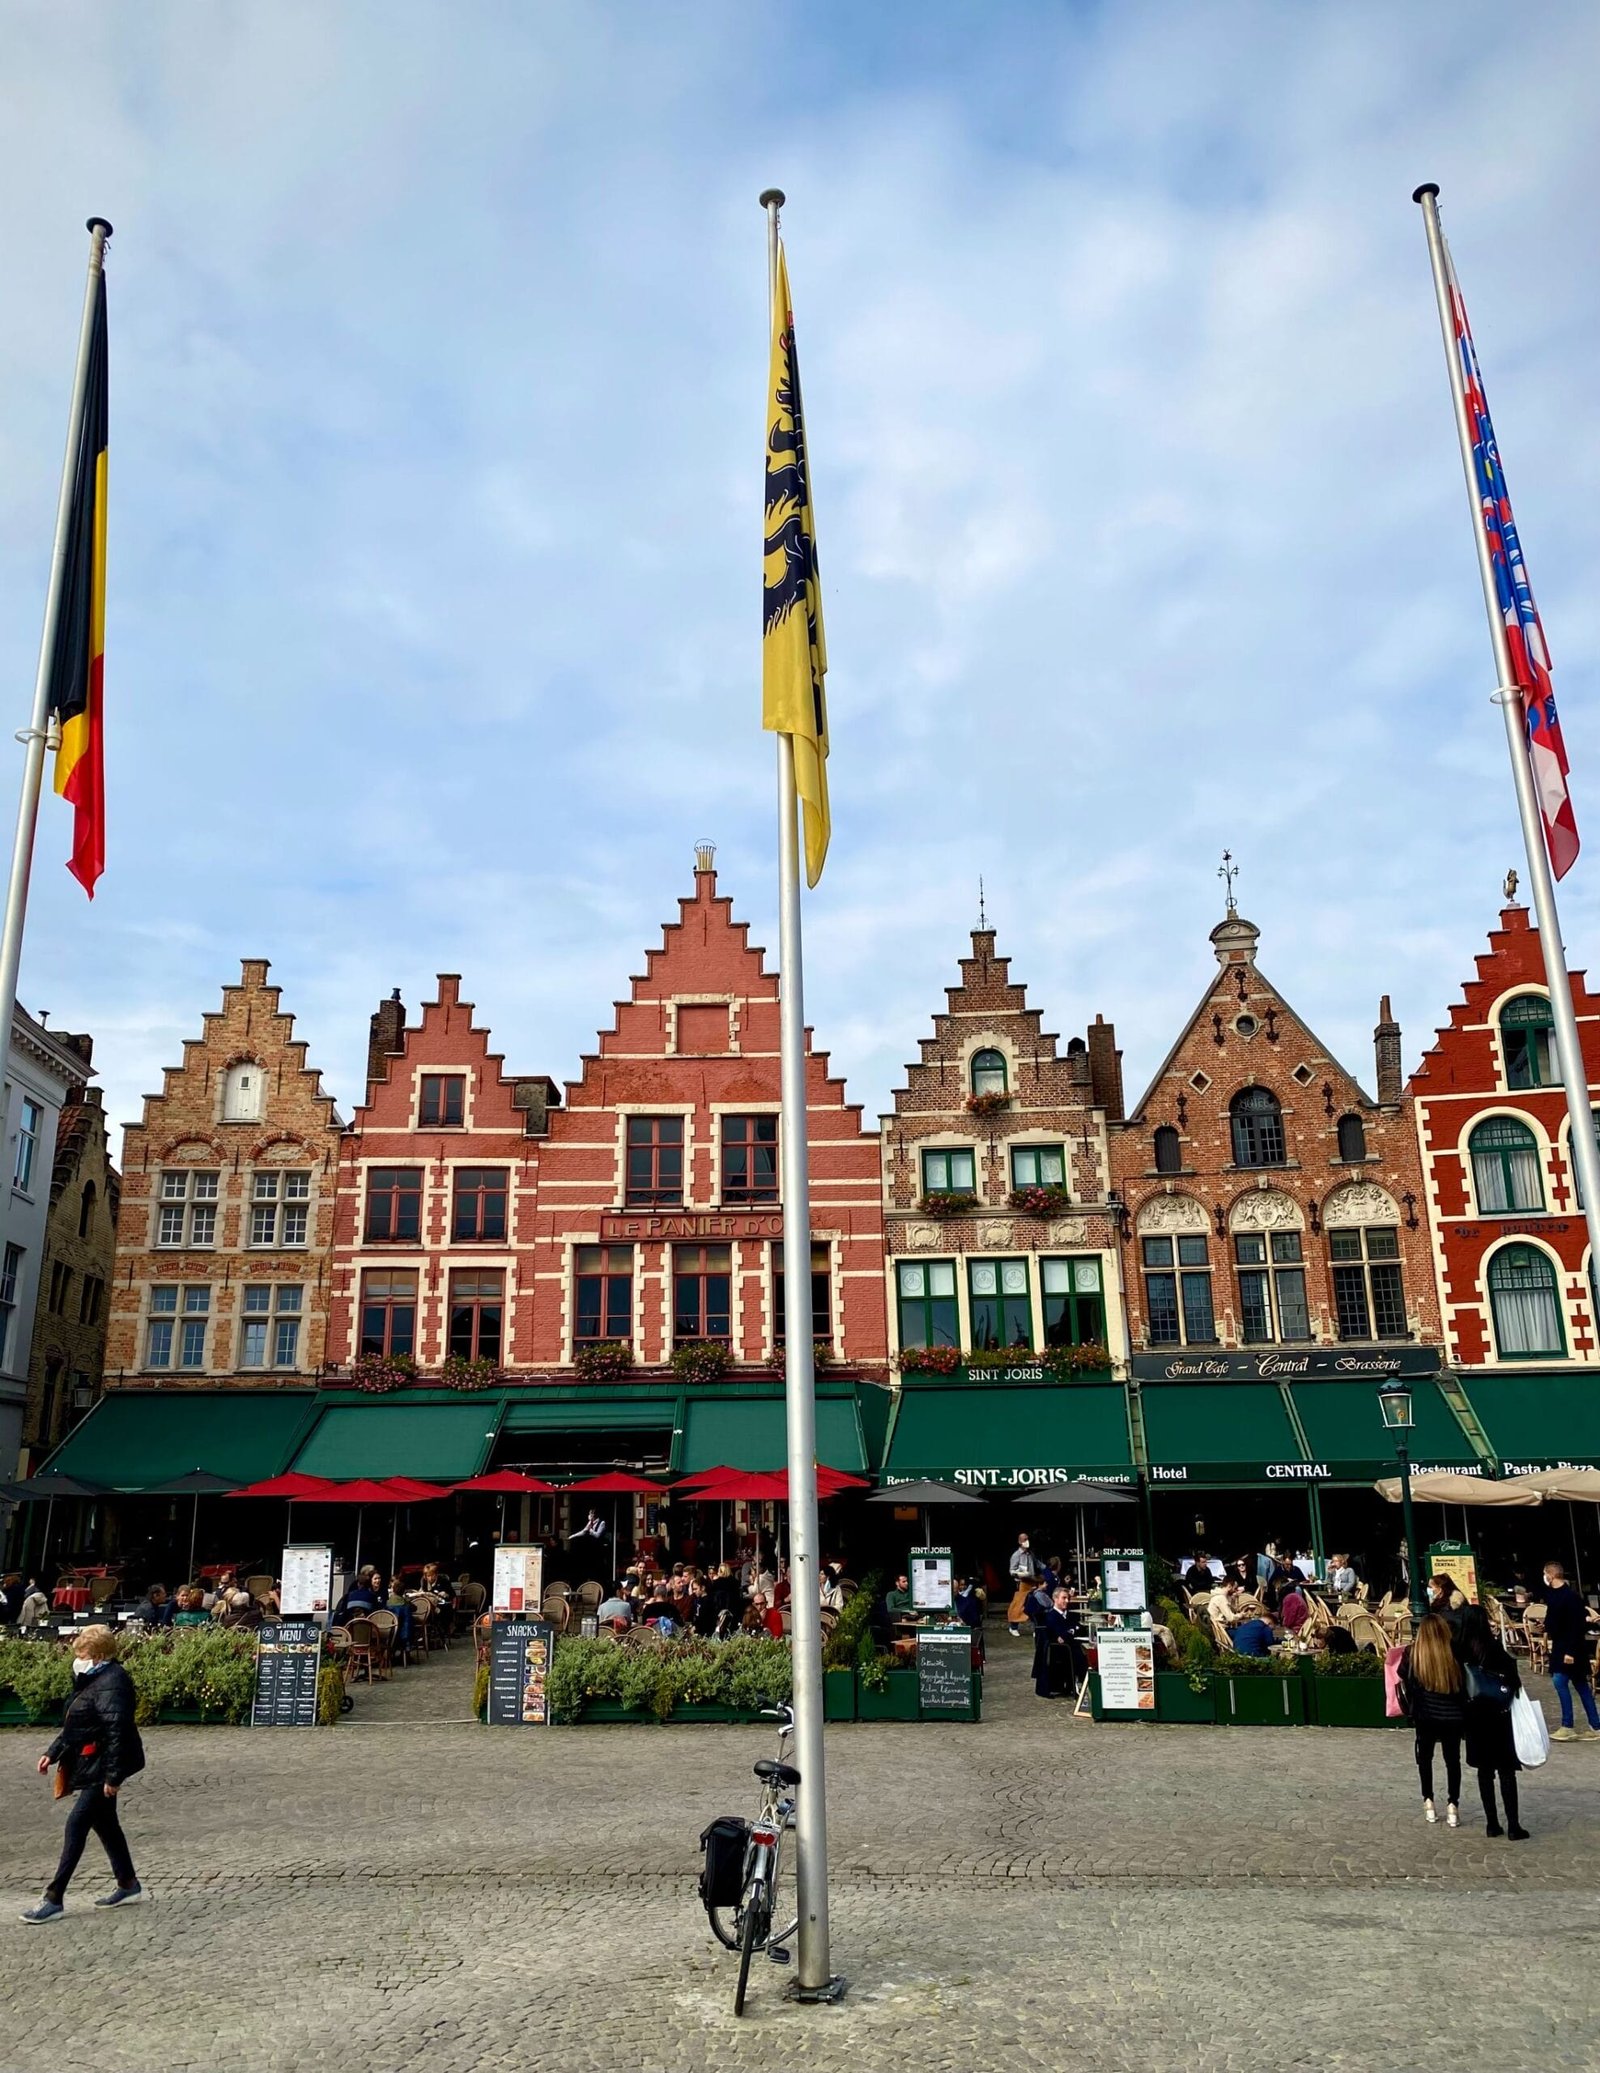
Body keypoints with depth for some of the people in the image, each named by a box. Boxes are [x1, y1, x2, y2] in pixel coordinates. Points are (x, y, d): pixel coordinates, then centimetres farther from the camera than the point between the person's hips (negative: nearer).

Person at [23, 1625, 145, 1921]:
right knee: (104, 1823, 17)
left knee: (77, 1824, -7)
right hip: (93, 1766, 11)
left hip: (102, 1768, -11)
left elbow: (117, 1731, -25)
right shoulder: (92, 1680, 12)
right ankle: (127, 1883, 29)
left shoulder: (111, 1683, -21)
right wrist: (53, 1753, 14)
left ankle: (55, 1898, 0)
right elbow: (74, 1724, 21)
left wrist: (113, 1774, -26)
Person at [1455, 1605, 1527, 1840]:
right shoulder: (1493, 1648, -17)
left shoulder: (1459, 1650, -6)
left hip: (1475, 1717, 3)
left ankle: (1492, 1823, 17)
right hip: (1499, 1715, -3)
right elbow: (1512, 1678, -13)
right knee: (1506, 1771, 5)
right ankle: (1513, 1825, 5)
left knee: (1485, 1770, 13)